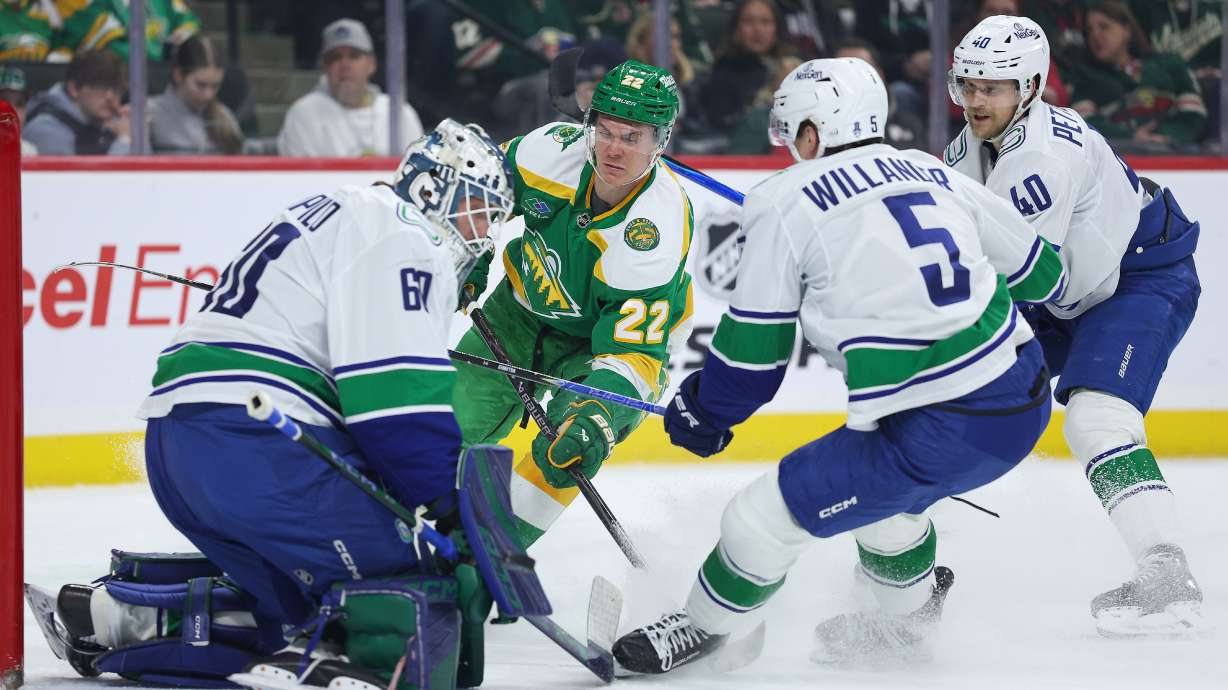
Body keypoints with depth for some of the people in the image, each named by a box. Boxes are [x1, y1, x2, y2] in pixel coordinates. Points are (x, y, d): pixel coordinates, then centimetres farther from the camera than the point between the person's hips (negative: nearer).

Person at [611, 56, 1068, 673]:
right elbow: (1038, 271, 22)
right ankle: (907, 618, 54)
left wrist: (700, 410, 21)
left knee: (763, 518, 7)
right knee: (877, 485, 35)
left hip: (941, 437, -7)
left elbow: (754, 349, 3)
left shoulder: (785, 201, -2)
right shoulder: (933, 173, 13)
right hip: (1026, 402, 7)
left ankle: (702, 627, 29)